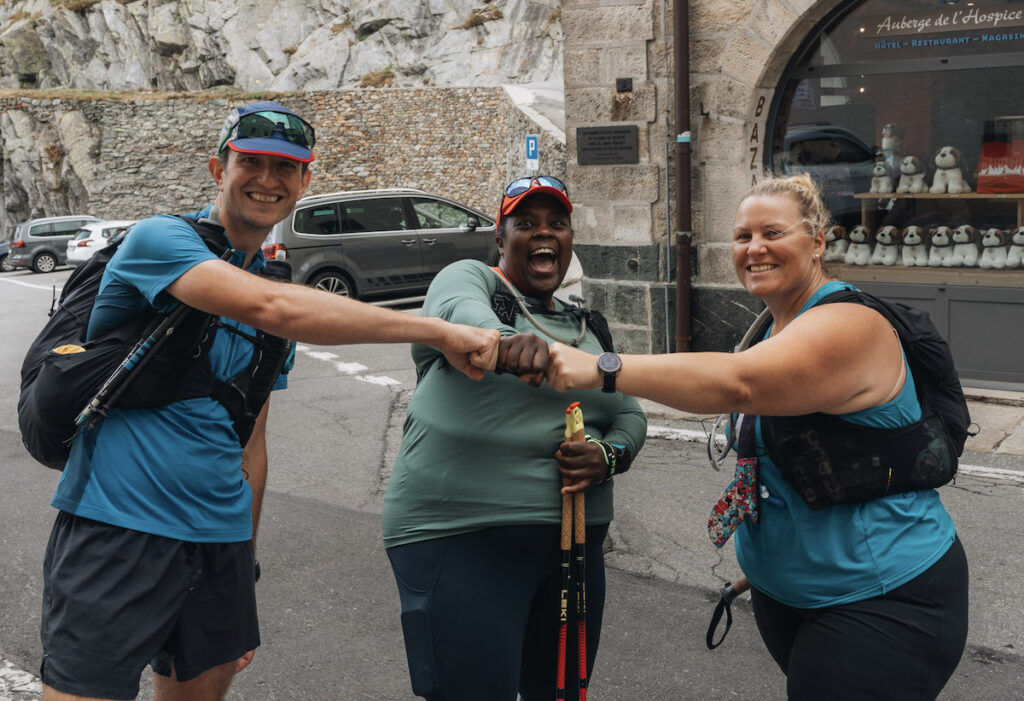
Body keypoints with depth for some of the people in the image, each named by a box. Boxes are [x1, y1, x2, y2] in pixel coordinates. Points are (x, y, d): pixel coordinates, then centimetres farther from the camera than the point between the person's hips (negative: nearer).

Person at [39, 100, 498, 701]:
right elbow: (269, 308, -29)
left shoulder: (275, 282, 14)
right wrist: (439, 331, -31)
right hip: (117, 533, -6)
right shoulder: (160, 240, -9)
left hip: (221, 539, 7)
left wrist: (246, 568, 17)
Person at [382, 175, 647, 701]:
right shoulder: (468, 279, 0)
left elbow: (631, 415, 18)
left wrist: (608, 455, -6)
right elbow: (462, 312, -24)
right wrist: (508, 343, -47)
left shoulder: (589, 328, 17)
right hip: (460, 538, -6)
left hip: (574, 540, 6)